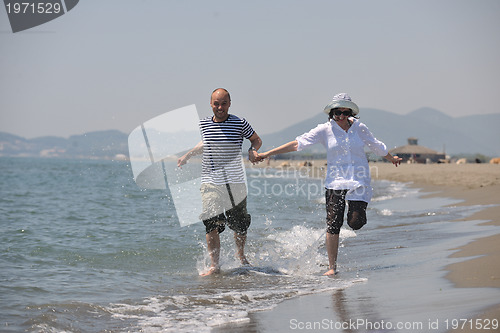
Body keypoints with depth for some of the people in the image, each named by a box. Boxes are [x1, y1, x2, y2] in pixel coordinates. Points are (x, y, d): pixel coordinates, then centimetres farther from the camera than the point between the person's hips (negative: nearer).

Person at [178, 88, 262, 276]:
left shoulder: (240, 123, -4)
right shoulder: (204, 124, 4)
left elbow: (256, 139, 11)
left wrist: (253, 150, -9)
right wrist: (188, 155, 22)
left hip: (235, 183, -1)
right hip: (211, 182, 1)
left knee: (240, 225, 9)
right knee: (211, 225, -11)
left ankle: (241, 257, 36)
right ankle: (214, 266, -3)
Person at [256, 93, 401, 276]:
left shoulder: (360, 128, 3)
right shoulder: (325, 130, -1)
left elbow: (376, 145, 22)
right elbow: (297, 143, -5)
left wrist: (391, 158, 37)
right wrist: (268, 153, -9)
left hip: (360, 181, 1)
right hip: (335, 182, 0)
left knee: (355, 223, -14)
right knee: (333, 226, -6)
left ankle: (354, 211, 25)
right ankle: (332, 267, 6)